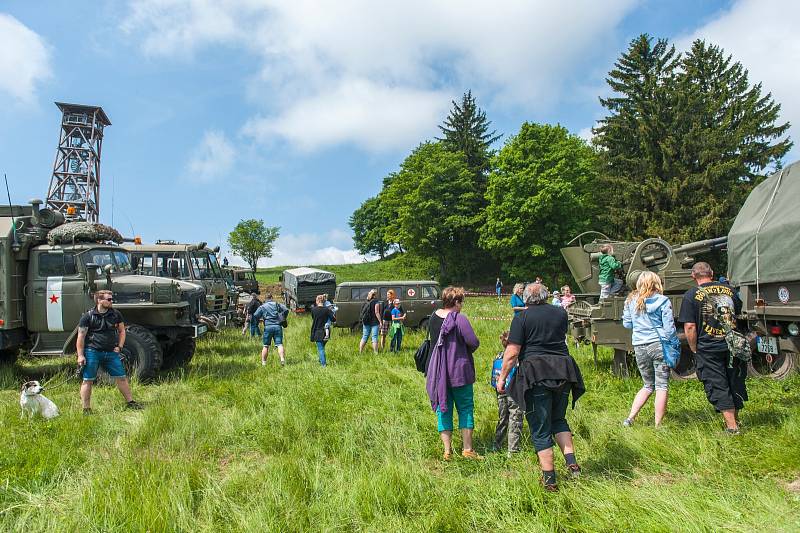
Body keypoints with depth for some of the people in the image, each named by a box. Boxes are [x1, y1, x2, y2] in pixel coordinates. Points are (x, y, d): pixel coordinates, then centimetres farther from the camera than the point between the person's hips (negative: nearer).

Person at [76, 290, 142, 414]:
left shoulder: (116, 314, 6)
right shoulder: (88, 316, -5)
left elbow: (121, 331, 17)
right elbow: (81, 337, -4)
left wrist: (120, 346, 5)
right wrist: (80, 355, -8)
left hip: (111, 352, 4)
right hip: (92, 352, -3)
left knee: (121, 377, 6)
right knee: (87, 380, 2)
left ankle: (130, 402, 17)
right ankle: (86, 409, 12)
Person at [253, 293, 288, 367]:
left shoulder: (262, 307, 9)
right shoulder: (277, 304, 11)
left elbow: (255, 316, 0)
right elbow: (286, 310, 2)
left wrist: (257, 322, 18)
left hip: (268, 327, 0)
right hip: (278, 326, 0)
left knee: (266, 346, 10)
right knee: (279, 344, -4)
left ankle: (263, 362, 11)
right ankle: (282, 359, -22)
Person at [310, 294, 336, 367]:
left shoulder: (313, 309, -7)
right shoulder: (327, 309, -6)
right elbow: (333, 319, -7)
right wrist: (332, 311, 7)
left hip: (317, 332, -2)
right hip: (326, 332, 2)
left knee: (320, 348, 2)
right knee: (322, 347, 22)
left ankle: (323, 363, -4)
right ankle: (322, 360, 31)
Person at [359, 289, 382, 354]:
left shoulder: (366, 302, 10)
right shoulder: (376, 302, -8)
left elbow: (362, 312, 13)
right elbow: (376, 312, -13)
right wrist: (380, 321, -11)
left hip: (366, 322, 6)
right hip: (374, 322, -6)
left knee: (364, 337, 10)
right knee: (374, 337, -2)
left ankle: (360, 351, 10)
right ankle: (375, 352, -3)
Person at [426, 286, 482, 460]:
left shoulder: (433, 317, 3)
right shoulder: (459, 319, -17)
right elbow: (474, 343, -18)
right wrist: (467, 349, 2)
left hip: (438, 373, 5)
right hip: (459, 372, -5)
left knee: (443, 410, 11)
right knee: (465, 408, 10)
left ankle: (447, 451, 13)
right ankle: (467, 449, 14)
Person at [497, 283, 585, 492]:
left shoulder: (522, 318, -4)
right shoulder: (561, 313, 9)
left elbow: (512, 353, -9)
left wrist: (502, 378, 0)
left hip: (536, 374, -4)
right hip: (562, 371, 4)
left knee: (540, 429, 5)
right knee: (558, 419, 24)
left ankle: (549, 479, 8)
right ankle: (571, 461, 9)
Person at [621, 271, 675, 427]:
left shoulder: (631, 301, 5)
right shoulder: (663, 301, -6)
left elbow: (627, 324, 13)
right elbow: (669, 328, -6)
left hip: (639, 347, 4)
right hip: (659, 345, -4)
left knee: (648, 385, 19)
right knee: (662, 386, 4)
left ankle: (630, 419, 12)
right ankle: (658, 426, 4)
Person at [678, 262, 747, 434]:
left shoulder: (691, 295, -9)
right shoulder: (729, 290, 6)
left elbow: (689, 326, -14)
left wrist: (694, 350, -3)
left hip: (707, 350, -5)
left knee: (718, 388, 4)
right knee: (735, 383, 18)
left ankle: (732, 427, 6)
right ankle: (735, 420, 33)